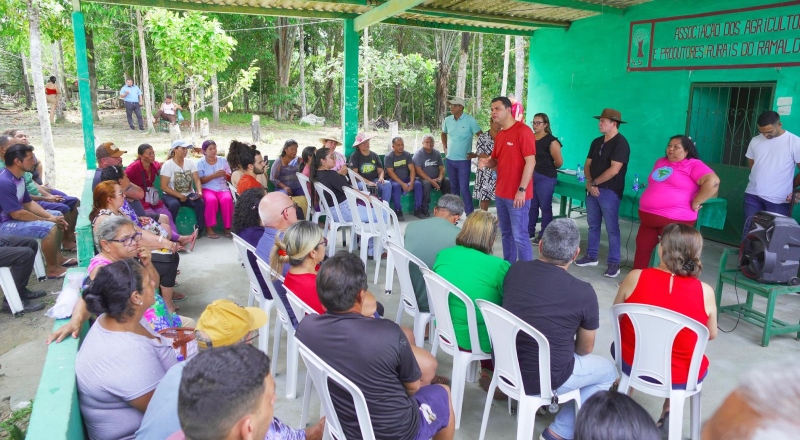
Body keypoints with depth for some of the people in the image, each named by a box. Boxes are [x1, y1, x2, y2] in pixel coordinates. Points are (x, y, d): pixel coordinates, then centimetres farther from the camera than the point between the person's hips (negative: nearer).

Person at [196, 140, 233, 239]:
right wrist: (214, 175, -15)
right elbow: (200, 181, -4)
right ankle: (209, 228, -24)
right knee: (211, 200, -36)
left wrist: (225, 174, -10)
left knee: (227, 199, -32)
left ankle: (227, 228, -23)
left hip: (222, 188, 2)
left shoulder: (223, 160, 13)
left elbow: (230, 178, 14)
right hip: (207, 189, -2)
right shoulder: (201, 163, 5)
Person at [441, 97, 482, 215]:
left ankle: (470, 214, 1)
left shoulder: (470, 120, -11)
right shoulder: (447, 120, 4)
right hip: (450, 160, 5)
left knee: (464, 188, -8)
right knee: (454, 187, 15)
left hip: (463, 160, -5)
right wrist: (444, 147, 13)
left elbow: (481, 136, -7)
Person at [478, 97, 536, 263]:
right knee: (506, 233, 16)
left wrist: (521, 190, -21)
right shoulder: (500, 135, 13)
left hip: (517, 194, -8)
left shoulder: (523, 130, -12)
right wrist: (485, 162, -3)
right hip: (500, 193, 8)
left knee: (519, 235, -3)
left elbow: (530, 162, -17)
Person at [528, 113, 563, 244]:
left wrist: (548, 168, 7)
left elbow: (559, 162, -8)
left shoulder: (551, 141, -10)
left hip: (545, 178, -6)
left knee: (545, 207, 2)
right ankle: (529, 232, 25)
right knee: (531, 205, 14)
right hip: (531, 176, 6)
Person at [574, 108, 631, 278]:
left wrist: (594, 183, -11)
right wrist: (589, 183, -7)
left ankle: (614, 263, 5)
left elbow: (614, 170, -19)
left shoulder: (620, 143, -12)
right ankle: (591, 256, 24)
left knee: (612, 228, -2)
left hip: (610, 191, -7)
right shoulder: (596, 142, 12)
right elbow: (587, 165, 11)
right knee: (593, 225, 14)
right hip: (593, 189, 7)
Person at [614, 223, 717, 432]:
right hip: (682, 377, 1)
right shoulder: (705, 292, -17)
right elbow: (711, 334, 1)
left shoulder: (636, 277, -18)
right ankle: (668, 414, 30)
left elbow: (617, 317, -2)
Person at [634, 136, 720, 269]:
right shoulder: (660, 162, 15)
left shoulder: (693, 165, -7)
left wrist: (695, 203, -16)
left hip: (675, 219, -7)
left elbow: (713, 182, -19)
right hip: (649, 217, 8)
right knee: (642, 247, 10)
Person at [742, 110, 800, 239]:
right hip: (753, 195, 3)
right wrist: (762, 181, 9)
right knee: (749, 230, 7)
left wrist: (790, 187, 6)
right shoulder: (755, 141, 5)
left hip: (778, 200, -3)